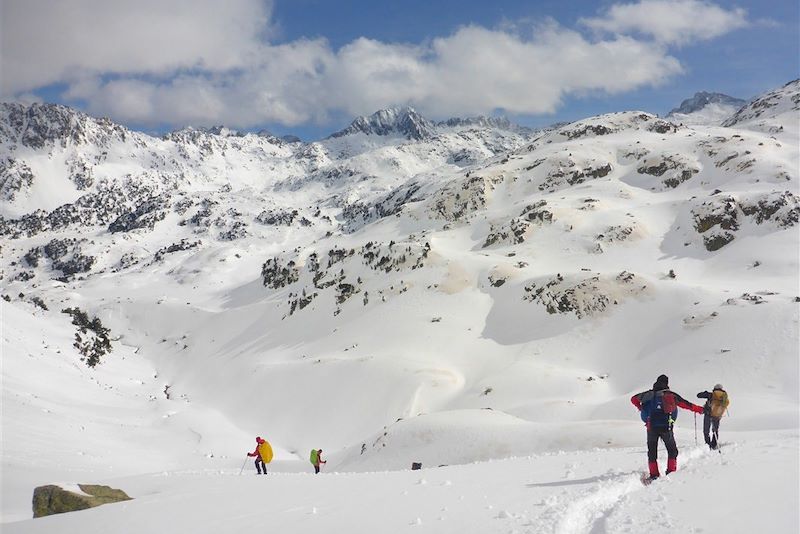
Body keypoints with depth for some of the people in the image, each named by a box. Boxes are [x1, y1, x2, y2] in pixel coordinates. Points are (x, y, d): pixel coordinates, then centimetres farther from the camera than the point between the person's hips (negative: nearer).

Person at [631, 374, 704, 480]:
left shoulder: (648, 394, 7)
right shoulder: (671, 395, 2)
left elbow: (634, 399, 19)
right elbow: (686, 404, 5)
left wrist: (640, 407, 37)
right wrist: (700, 409, 17)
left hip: (651, 427, 2)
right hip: (666, 427, -2)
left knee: (652, 452, 12)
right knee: (672, 450, 16)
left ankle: (654, 475, 6)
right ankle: (671, 472, 7)